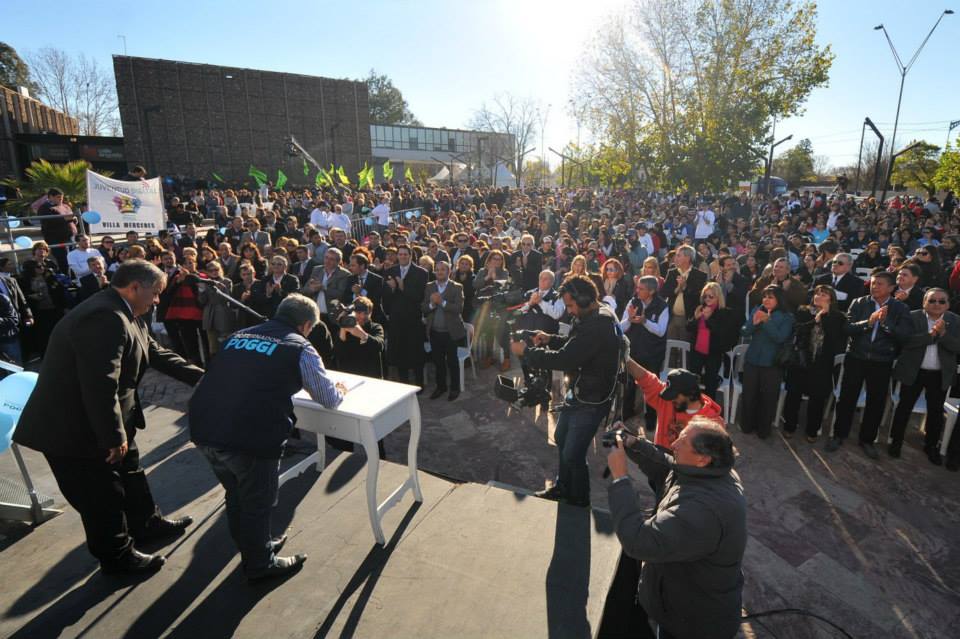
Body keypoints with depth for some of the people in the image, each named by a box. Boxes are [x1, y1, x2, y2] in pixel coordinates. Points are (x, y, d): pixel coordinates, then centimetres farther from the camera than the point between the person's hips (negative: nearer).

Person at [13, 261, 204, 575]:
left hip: (97, 422, 11)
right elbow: (101, 385, -33)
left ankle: (146, 524, 44)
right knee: (102, 495, 7)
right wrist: (114, 436, -26)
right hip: (73, 428, -10)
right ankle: (117, 556, 26)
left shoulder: (125, 315, 4)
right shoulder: (106, 318, -30)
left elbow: (155, 354, 10)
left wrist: (202, 377, 5)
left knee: (129, 474, 24)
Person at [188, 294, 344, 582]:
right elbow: (329, 399, 7)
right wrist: (340, 391, 29)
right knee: (257, 502, 17)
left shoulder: (238, 335, 16)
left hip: (203, 429, 7)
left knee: (236, 494, 27)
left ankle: (253, 547, 49)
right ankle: (260, 564, 37)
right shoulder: (300, 348, -1)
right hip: (249, 437, -7)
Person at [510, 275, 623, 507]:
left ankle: (579, 503, 25)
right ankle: (562, 488, 44)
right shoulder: (596, 315, 3)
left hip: (591, 400, -10)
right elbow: (574, 343, 15)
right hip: (578, 392, 10)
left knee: (573, 455, 0)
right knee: (561, 438, 23)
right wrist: (550, 339, -3)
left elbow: (565, 359, -31)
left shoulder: (598, 325, -29)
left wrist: (526, 352, -20)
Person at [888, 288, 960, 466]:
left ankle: (931, 446, 29)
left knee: (936, 412, 12)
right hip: (914, 372, -2)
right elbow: (906, 340, -17)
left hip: (940, 375, 2)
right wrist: (931, 334, -25)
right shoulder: (912, 317, -7)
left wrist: (943, 334, -22)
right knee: (904, 407, 7)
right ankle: (895, 441, 21)